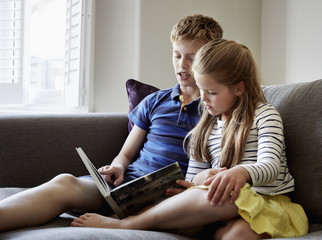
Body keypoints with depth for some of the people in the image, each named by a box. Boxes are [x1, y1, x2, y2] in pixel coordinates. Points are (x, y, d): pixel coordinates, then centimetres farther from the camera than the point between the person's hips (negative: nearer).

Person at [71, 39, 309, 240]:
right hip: (230, 206, 3)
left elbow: (271, 167, -15)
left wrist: (240, 172, -39)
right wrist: (202, 178, -9)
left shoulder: (264, 115, 1)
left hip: (271, 205, -3)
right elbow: (193, 177, 18)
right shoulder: (206, 127, 19)